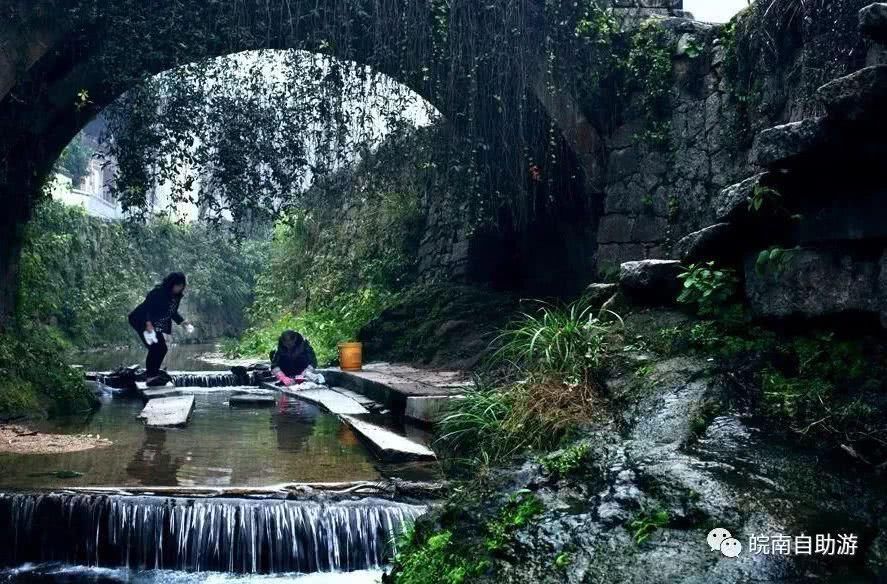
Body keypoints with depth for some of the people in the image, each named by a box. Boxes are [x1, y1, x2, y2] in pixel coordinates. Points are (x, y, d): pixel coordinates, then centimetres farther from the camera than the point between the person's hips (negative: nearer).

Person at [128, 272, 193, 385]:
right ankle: (151, 376, -13)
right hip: (142, 322, -9)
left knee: (162, 349, 3)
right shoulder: (158, 292, -23)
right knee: (155, 348, -18)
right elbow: (146, 307, -27)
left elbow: (173, 312, 15)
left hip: (156, 326, 9)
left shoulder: (176, 296, 2)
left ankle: (154, 374, 14)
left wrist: (182, 322, 3)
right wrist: (148, 323, -38)